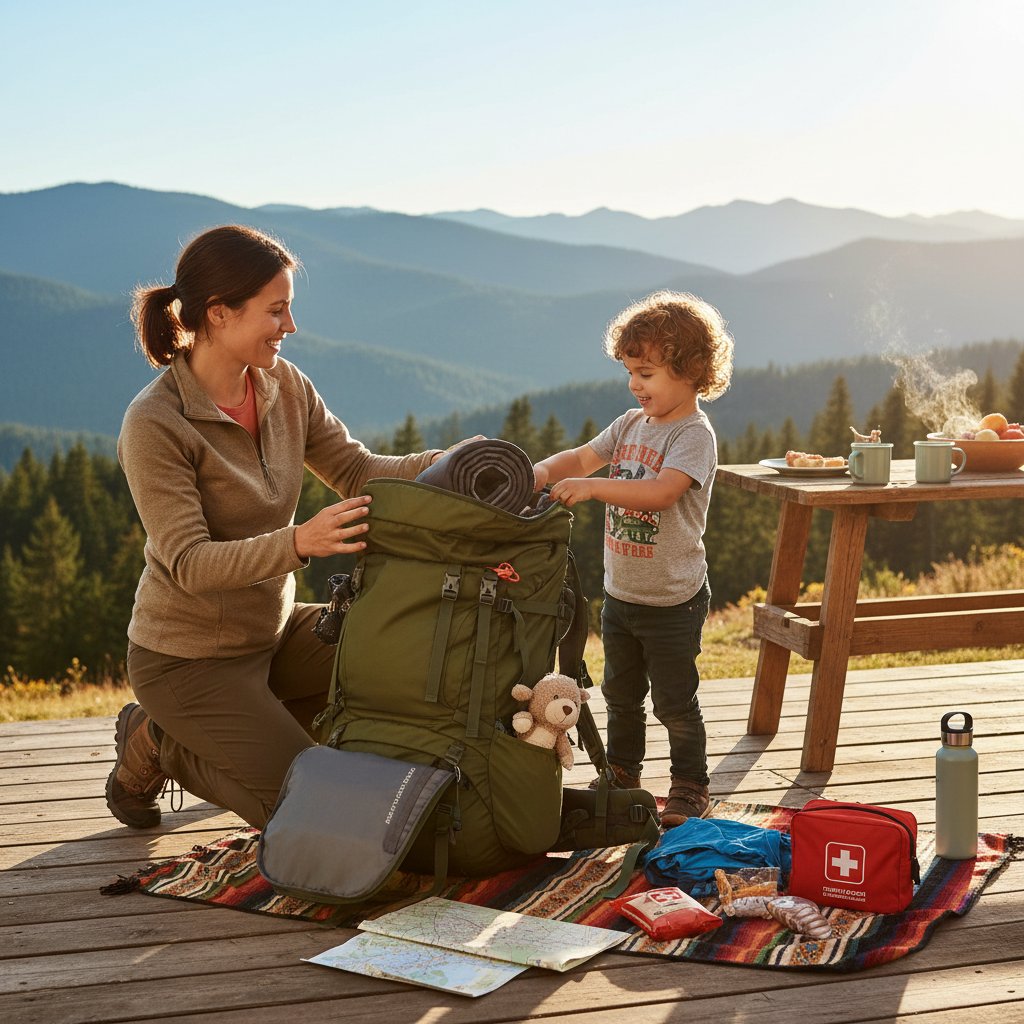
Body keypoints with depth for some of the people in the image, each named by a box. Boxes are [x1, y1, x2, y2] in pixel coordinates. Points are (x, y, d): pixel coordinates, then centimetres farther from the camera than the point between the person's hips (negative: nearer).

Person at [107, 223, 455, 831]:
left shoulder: (283, 384, -3)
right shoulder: (154, 425, -23)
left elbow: (357, 472, -2)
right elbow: (188, 564, -27)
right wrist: (298, 542, -42)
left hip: (274, 629, 7)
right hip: (188, 659, -7)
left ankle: (250, 722, 16)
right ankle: (154, 744, 12)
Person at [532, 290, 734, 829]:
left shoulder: (695, 435, -18)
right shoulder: (632, 424, 6)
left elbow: (661, 491, -32)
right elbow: (583, 456, 8)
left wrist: (590, 486, -37)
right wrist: (545, 471, -13)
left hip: (673, 601, -7)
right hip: (620, 592, 7)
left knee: (673, 702, 4)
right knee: (620, 694, 19)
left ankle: (690, 785, 20)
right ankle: (621, 774, 35)